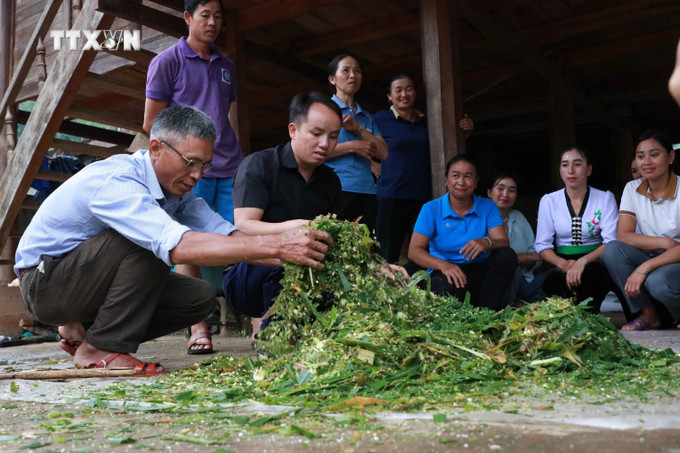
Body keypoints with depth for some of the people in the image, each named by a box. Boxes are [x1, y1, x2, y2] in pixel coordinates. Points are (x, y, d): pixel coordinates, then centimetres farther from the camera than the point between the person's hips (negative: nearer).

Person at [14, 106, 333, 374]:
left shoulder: (176, 186, -3)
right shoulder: (115, 182, -32)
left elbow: (227, 235, -11)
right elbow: (179, 247, -46)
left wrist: (289, 255, -27)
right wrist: (277, 247, -51)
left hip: (89, 280, 8)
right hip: (44, 281, -8)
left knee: (199, 298, -7)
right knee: (149, 242, -31)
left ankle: (83, 330, 5)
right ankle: (100, 350, -18)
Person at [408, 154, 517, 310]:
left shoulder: (487, 206, 6)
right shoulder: (431, 209, -1)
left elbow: (504, 242, -5)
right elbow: (414, 251, -10)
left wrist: (487, 242, -31)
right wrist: (443, 265, -30)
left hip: (479, 271, 4)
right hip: (444, 271, -3)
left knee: (507, 256, -25)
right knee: (449, 286, -39)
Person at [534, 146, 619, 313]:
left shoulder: (605, 198, 6)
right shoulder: (549, 201, 9)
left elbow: (611, 241, -5)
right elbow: (542, 245, 3)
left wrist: (583, 261, -24)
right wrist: (563, 263, -18)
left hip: (594, 263, -1)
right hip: (563, 263, 1)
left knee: (592, 271, -36)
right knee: (554, 277, -34)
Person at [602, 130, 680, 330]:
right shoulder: (632, 189, 3)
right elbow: (623, 236, -6)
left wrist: (644, 268, -30)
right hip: (650, 261, 5)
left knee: (657, 281, -36)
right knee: (612, 250, -23)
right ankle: (649, 315, -11)